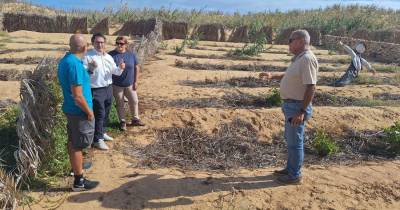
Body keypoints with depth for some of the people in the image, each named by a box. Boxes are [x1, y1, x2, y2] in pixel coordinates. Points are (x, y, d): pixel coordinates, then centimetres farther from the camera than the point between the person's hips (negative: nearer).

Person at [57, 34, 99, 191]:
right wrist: (89, 112, -15)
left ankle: (76, 167, 44)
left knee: (72, 142, 24)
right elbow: (78, 96, -26)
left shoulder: (65, 60, 6)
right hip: (79, 111, -9)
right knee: (78, 146, 2)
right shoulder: (75, 64, -25)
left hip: (70, 109, 9)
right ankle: (79, 181, 15)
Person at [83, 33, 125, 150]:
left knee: (106, 113, 18)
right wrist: (91, 69, -34)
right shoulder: (88, 56, -11)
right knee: (99, 115, -5)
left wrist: (120, 68, -10)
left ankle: (102, 133, 36)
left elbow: (116, 72, 12)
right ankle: (98, 140, 6)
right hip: (96, 91, -7)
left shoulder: (108, 57, 8)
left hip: (109, 88, 7)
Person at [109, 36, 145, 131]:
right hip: (116, 85, -2)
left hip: (130, 84, 2)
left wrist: (135, 81, 0)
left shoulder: (132, 55, -2)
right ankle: (122, 121, 22)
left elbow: (136, 68, 3)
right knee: (120, 104, 9)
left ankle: (135, 119, 28)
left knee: (134, 101, 10)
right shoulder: (111, 55, -8)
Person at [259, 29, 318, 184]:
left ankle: (295, 175, 18)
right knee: (290, 139, 20)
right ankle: (290, 168, 36)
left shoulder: (307, 59, -21)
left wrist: (302, 111, -26)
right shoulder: (298, 58, 11)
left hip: (297, 107, -10)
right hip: (290, 105, 10)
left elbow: (311, 87, -25)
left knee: (295, 142, 2)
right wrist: (272, 76, 25)